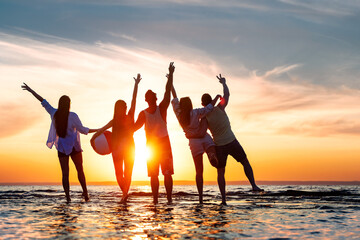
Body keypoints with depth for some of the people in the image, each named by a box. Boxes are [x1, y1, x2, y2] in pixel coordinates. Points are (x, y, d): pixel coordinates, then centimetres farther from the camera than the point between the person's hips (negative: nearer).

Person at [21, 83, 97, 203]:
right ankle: (85, 193, 9)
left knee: (65, 173, 2)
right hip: (74, 147, -2)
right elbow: (83, 130, -12)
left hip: (61, 148, 2)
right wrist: (97, 130, 1)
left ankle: (68, 197, -5)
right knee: (80, 171, 11)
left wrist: (31, 90, 16)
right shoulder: (72, 116, -14)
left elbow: (43, 101, 6)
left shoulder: (54, 113, -4)